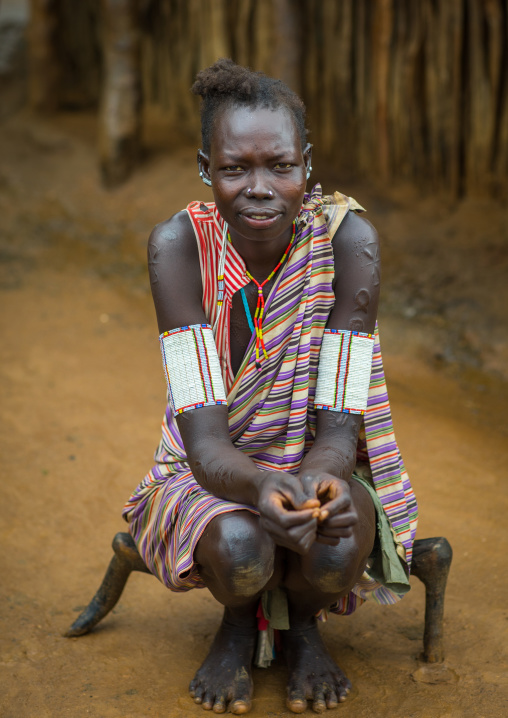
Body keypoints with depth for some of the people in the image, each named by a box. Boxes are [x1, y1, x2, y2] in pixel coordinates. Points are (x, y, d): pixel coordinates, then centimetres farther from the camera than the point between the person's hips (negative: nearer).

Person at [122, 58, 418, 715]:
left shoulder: (346, 239, -21)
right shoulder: (181, 244, -21)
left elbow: (337, 430, -21)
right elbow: (204, 441, -26)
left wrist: (320, 480, -46)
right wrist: (264, 486, -48)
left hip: (320, 469, 0)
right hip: (214, 474, 0)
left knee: (335, 549, -33)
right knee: (238, 547, -34)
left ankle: (302, 618, 6)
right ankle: (239, 620, 6)